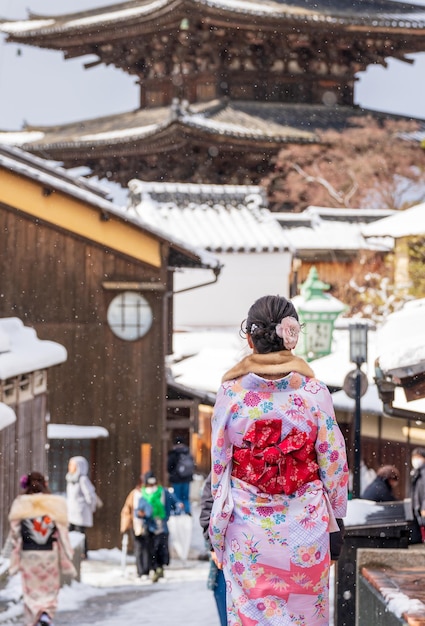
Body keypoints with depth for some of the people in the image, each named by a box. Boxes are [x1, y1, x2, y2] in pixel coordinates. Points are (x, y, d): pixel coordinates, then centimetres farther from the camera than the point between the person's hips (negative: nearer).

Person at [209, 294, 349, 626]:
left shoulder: (231, 393, -10)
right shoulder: (314, 392, -11)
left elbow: (219, 461, -1)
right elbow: (333, 461, -5)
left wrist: (219, 519, 11)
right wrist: (333, 513, 9)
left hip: (247, 524, 0)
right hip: (304, 524, 0)